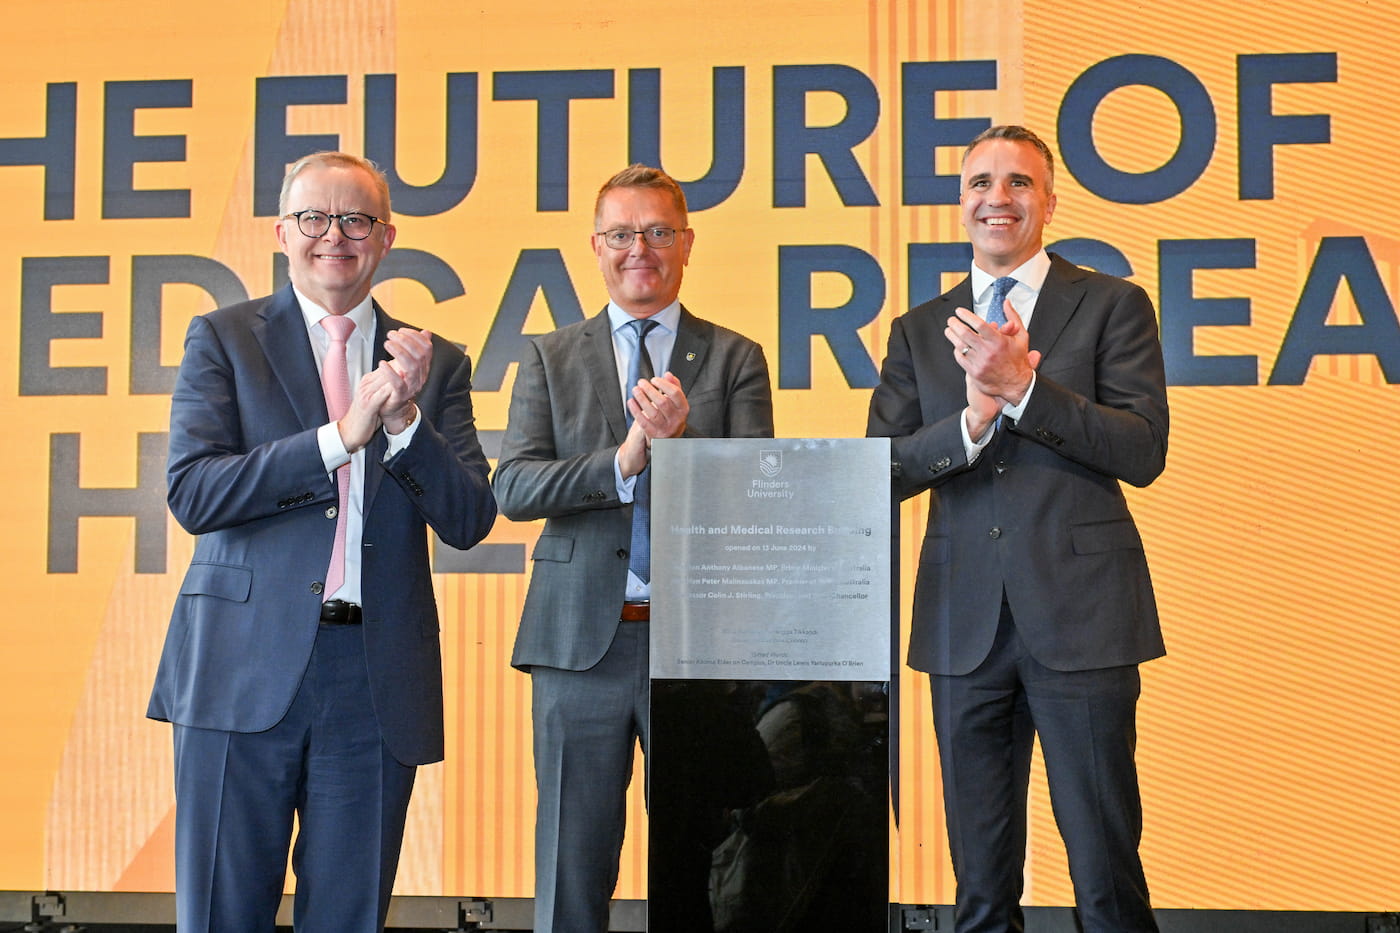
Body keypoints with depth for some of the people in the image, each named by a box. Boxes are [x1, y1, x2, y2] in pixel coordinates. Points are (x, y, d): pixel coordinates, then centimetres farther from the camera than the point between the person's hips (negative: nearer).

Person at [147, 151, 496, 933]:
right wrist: (341, 436, -16)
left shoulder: (436, 364, 10)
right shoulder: (224, 339, 5)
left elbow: (470, 521, 3)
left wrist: (405, 418, -14)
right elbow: (192, 493, -8)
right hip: (245, 666, -2)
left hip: (379, 681, 2)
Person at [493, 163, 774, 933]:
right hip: (582, 638, 1)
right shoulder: (550, 359, 9)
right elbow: (513, 488, -4)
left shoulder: (735, 360, 6)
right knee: (573, 866, 7)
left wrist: (681, 439, -21)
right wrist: (623, 460, -19)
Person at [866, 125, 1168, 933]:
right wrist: (973, 419, -16)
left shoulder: (1113, 306, 3)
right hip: (966, 624, 3)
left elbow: (1144, 453, -8)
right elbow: (882, 472, 3)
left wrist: (1021, 386, -18)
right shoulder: (920, 330, 12)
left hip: (1080, 620, -3)